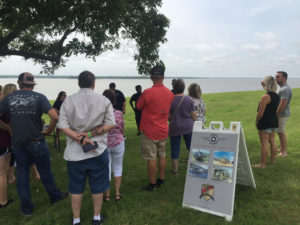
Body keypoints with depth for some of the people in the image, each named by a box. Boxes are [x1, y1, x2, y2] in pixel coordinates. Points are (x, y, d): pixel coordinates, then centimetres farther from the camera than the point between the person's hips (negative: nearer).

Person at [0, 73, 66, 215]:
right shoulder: (39, 97, -8)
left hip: (17, 143, 3)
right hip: (36, 141, -2)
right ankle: (55, 196, 32)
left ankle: (26, 208, 23)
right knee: (45, 171, 13)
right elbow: (55, 117, -20)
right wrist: (49, 130, -5)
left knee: (22, 173, 14)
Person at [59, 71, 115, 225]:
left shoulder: (68, 101, -1)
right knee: (97, 188, 16)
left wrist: (80, 138, -14)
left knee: (76, 189, 17)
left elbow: (63, 126, -8)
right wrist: (90, 134, -11)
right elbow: (110, 124, -8)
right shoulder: (104, 100, -4)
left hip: (74, 153, 2)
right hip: (98, 151, -1)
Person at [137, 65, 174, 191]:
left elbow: (139, 106, -4)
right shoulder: (170, 93, 0)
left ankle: (152, 184, 14)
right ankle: (161, 180, 29)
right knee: (162, 156, 17)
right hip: (163, 130, 6)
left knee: (151, 158, 4)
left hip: (150, 131, -5)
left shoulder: (147, 93, -19)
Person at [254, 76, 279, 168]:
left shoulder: (265, 97, -21)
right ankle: (273, 159, 32)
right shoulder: (276, 96, 4)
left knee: (264, 143, -2)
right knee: (272, 141, 19)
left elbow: (260, 113, -20)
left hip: (265, 122, -9)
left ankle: (262, 164, 5)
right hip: (274, 121, 9)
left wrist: (256, 121, -5)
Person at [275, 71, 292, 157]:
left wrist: (276, 114, -19)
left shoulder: (285, 89, -21)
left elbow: (282, 104, -24)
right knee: (280, 132, 18)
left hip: (282, 114, -10)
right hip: (280, 114, 10)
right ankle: (281, 149, 31)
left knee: (281, 133, -2)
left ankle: (284, 153, 7)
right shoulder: (283, 87, 13)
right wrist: (276, 113, 19)